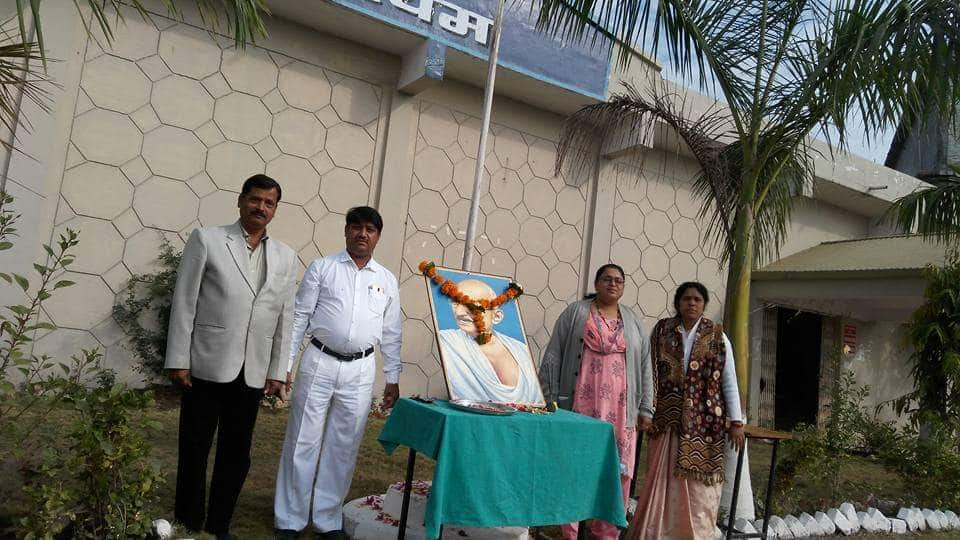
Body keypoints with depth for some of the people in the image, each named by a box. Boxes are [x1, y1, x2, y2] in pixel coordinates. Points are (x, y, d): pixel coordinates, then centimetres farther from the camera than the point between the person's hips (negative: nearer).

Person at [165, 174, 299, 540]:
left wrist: (277, 371, 5)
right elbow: (184, 301, -3)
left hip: (252, 373, 3)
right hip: (206, 366, -3)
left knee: (236, 455, 11)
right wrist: (178, 360, -7)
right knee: (194, 451, 8)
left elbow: (285, 318, 8)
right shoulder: (206, 239, 0)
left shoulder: (286, 257, 8)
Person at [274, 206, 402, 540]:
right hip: (319, 363, -2)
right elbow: (299, 317, 1)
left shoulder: (387, 280, 9)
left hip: (360, 371, 2)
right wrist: (284, 363, -3)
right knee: (302, 443, 4)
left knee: (343, 448, 9)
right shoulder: (321, 268, 2)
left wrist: (393, 379, 9)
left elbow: (391, 334, 11)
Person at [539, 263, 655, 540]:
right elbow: (552, 357, 2)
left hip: (619, 410, 3)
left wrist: (645, 409, 8)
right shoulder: (575, 312, 5)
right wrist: (551, 399, -4)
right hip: (580, 406, -2)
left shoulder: (633, 321, 14)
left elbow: (645, 367, 14)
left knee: (618, 473, 2)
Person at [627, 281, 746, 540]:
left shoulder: (717, 337, 3)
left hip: (703, 422, 0)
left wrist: (736, 422, -1)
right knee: (662, 480, 4)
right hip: (666, 419, 1)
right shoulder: (661, 331, 4)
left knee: (698, 483, 2)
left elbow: (729, 382, 3)